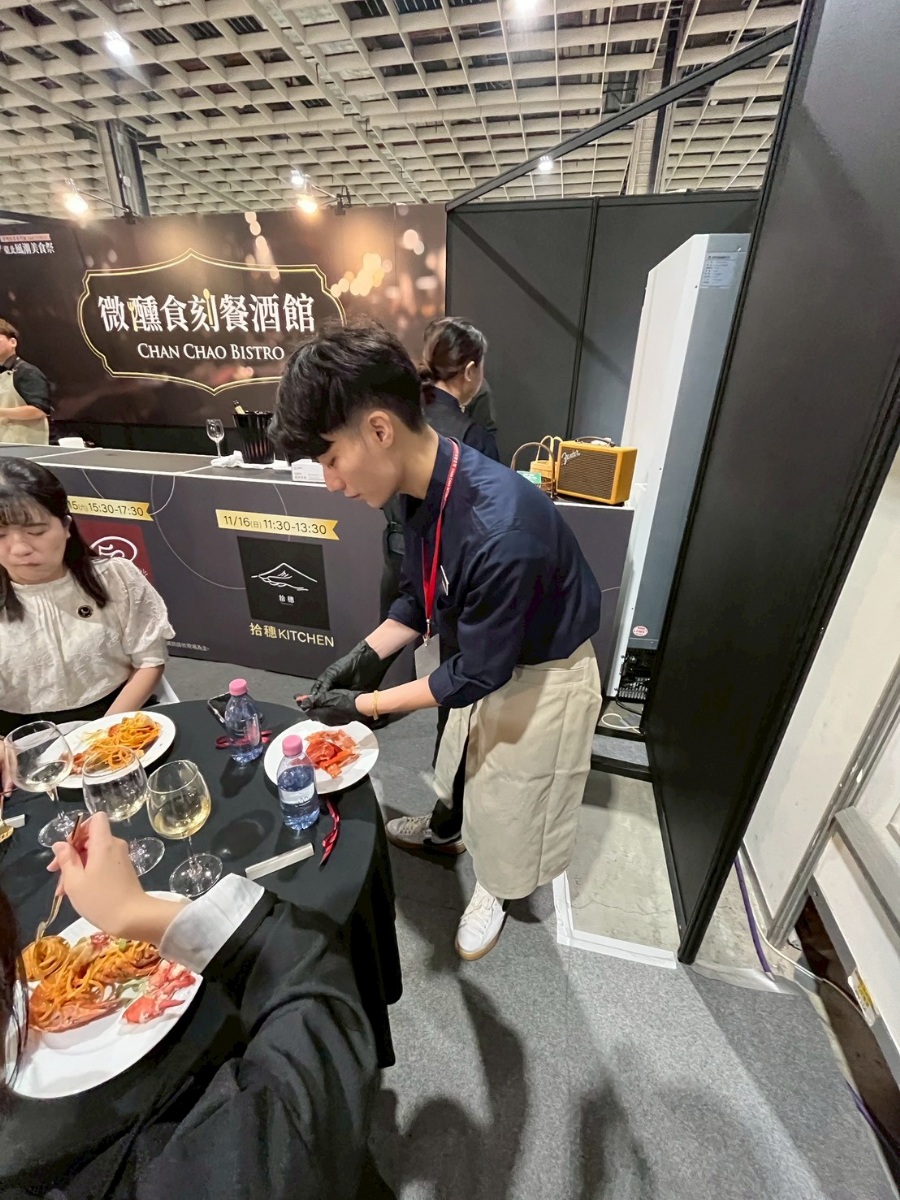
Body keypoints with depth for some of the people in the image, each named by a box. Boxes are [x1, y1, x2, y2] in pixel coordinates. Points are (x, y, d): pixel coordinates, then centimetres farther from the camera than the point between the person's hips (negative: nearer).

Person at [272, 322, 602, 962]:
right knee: (460, 756, 30)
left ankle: (495, 887, 50)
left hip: (541, 674, -7)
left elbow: (477, 675, -26)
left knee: (511, 792, 18)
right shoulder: (423, 487, -13)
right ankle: (445, 830, 61)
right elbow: (420, 598, 1)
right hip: (482, 656, 7)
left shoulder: (500, 531, -40)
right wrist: (368, 653, -12)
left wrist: (365, 703, -17)